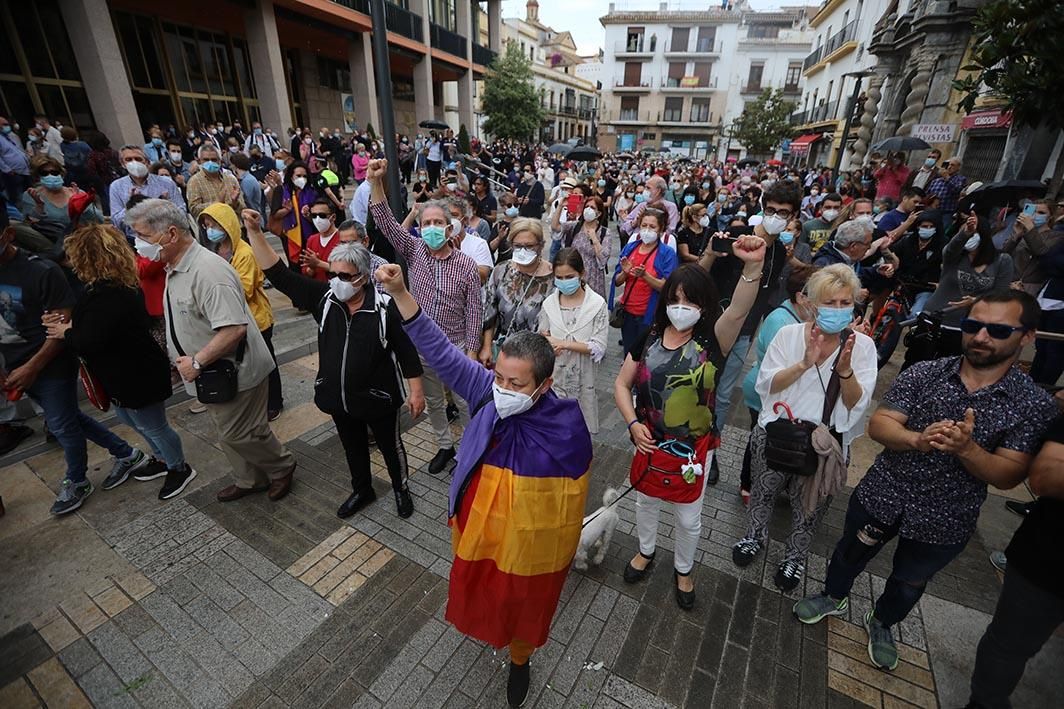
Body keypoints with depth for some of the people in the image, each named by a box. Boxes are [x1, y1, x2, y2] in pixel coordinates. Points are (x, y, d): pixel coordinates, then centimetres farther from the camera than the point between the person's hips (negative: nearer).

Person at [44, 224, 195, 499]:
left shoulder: (109, 295, -29)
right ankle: (162, 459, 43)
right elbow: (102, 324, 15)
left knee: (153, 426, 6)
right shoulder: (118, 285, 4)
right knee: (133, 420, 26)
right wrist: (73, 323, -3)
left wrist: (66, 333, -11)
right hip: (125, 373, 11)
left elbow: (89, 342, -30)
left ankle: (180, 468, 25)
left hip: (137, 376, -11)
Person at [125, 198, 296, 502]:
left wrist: (197, 362, -23)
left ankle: (281, 467, 28)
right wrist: (185, 360, 10)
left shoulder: (207, 271, -26)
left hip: (234, 372, -10)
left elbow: (234, 328, -33)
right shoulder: (175, 267, 7)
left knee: (238, 434, 4)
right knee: (228, 433, 21)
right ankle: (250, 480, 39)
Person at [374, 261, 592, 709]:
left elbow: (572, 495, -13)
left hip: (529, 544, -3)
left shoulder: (567, 426, -28)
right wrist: (400, 293, -32)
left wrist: (565, 548, 0)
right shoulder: (487, 392, -19)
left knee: (524, 606, 25)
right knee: (481, 593, 31)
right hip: (478, 531, 4)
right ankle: (492, 634, 68)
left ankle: (519, 660, 60)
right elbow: (440, 351, -22)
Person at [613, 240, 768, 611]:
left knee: (688, 517, 18)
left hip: (694, 448, -2)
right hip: (649, 442, 2)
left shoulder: (712, 340, -15)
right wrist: (633, 423, -15)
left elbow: (738, 310, -37)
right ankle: (646, 551, 54)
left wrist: (753, 266, -54)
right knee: (646, 501, 24)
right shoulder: (650, 337, -7)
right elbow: (622, 384, -1)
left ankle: (683, 569, 48)